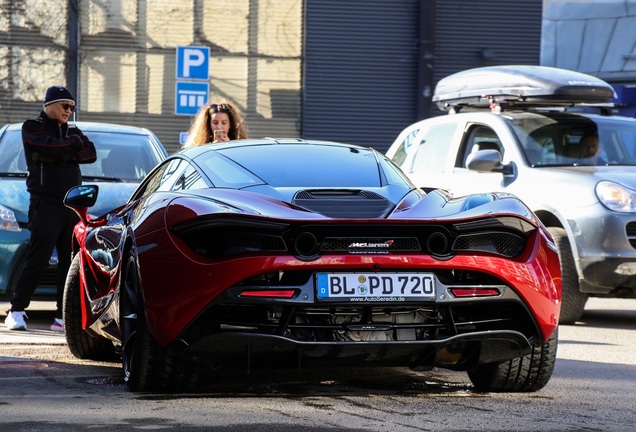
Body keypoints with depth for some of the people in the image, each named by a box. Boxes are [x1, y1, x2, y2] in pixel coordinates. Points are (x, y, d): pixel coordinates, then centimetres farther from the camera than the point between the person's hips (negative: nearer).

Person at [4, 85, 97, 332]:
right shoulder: (33, 128, 3)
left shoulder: (72, 131, 19)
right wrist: (74, 144, 1)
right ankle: (16, 311, -3)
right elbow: (53, 147, -17)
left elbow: (91, 154, 2)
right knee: (37, 260, -10)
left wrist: (61, 154, -10)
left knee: (71, 263, 1)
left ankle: (63, 317, 3)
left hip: (72, 205, 6)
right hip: (45, 203, -6)